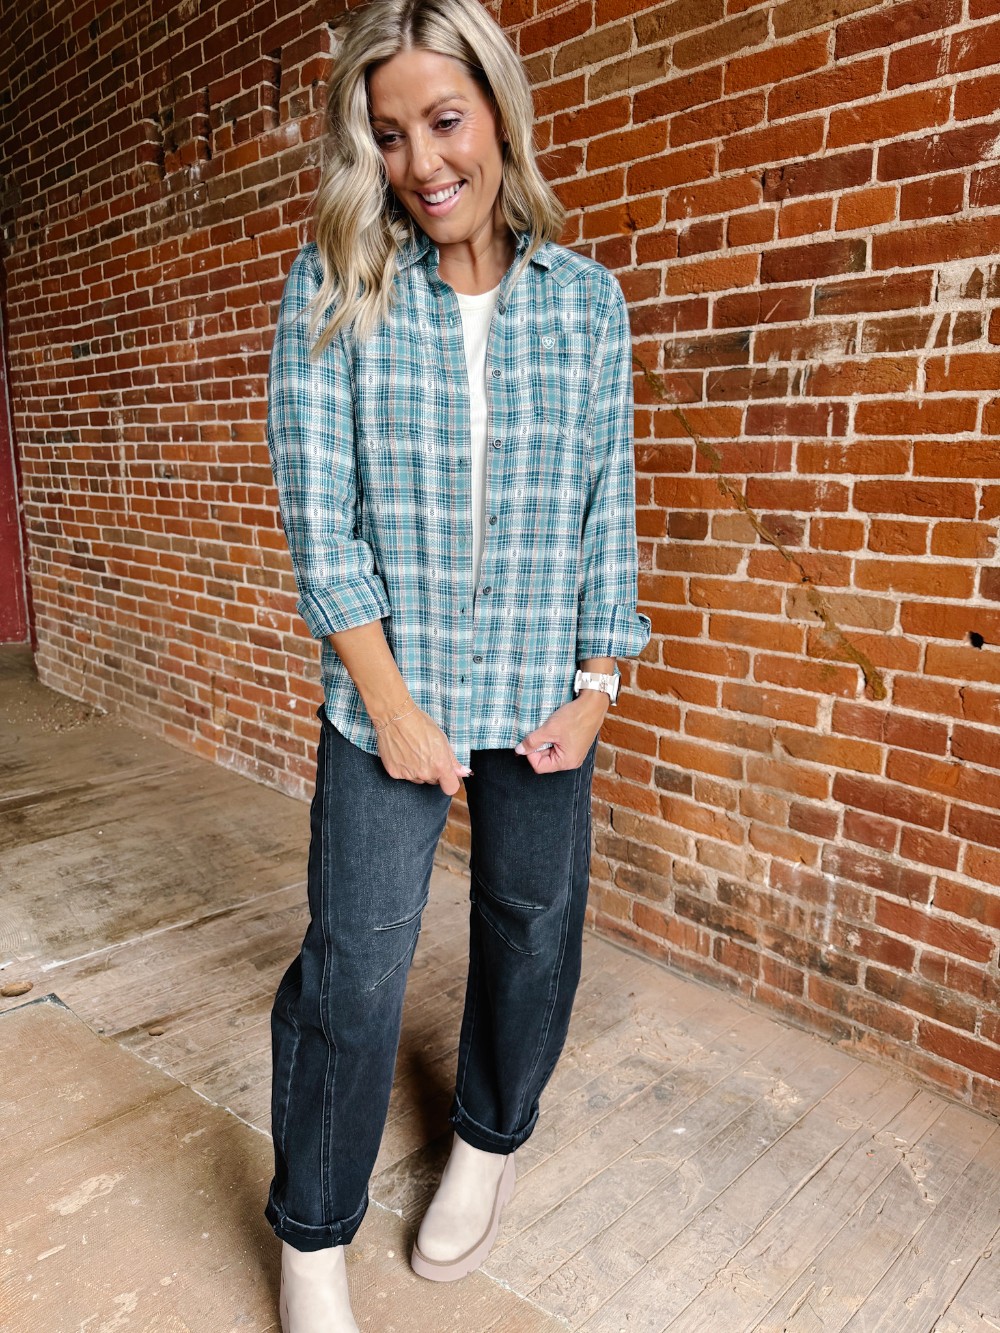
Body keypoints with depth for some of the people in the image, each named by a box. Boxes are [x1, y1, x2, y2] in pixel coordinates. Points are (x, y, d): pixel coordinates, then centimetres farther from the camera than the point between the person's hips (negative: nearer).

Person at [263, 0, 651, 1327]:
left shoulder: (587, 298, 3)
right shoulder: (334, 284, -2)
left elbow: (608, 505, 4)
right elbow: (317, 509, -7)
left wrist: (596, 686, 0)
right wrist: (393, 702, -11)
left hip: (545, 692, 3)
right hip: (390, 687, -2)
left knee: (534, 925, 14)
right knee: (354, 964, 1)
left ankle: (491, 1136, 44)